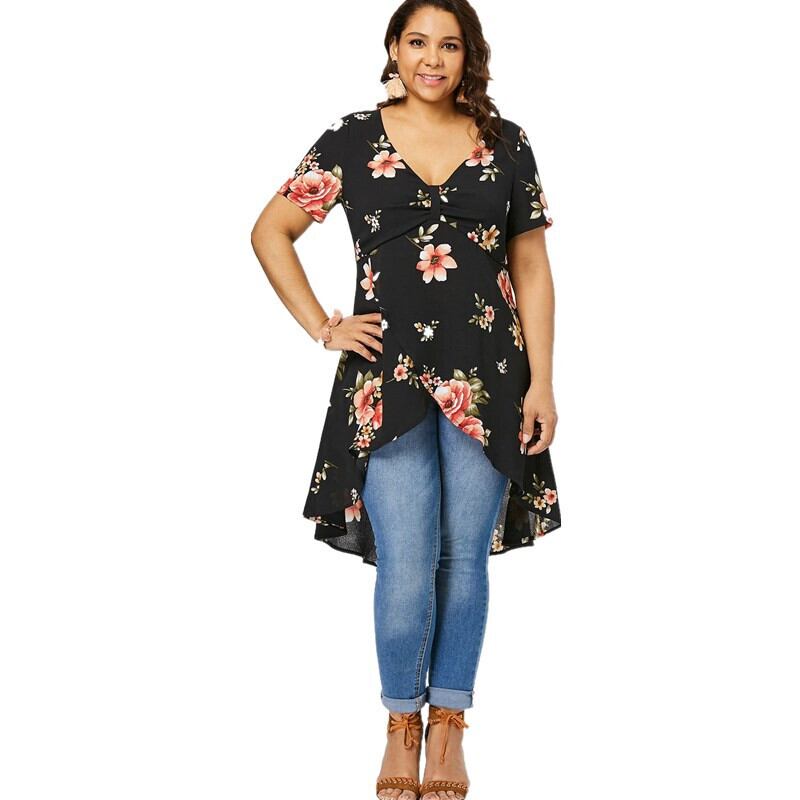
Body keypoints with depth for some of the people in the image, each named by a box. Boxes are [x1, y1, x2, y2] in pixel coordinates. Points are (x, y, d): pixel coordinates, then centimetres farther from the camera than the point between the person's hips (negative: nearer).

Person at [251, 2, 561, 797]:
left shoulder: (505, 144, 7)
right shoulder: (352, 140, 4)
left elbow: (532, 269, 7)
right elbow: (270, 232, 10)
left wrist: (542, 383, 1)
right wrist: (323, 327, 2)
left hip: (486, 379, 1)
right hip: (388, 378, -1)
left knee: (465, 556, 5)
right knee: (405, 565, -6)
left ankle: (448, 726, 20)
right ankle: (401, 725, 15)